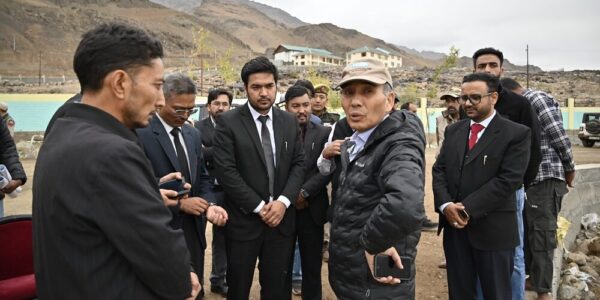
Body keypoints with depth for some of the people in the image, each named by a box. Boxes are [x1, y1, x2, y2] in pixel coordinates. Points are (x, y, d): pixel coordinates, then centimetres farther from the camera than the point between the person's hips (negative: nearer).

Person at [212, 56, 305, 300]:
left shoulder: (289, 122, 6)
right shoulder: (228, 122, -8)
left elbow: (299, 164, 5)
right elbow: (225, 170, -13)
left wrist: (283, 201, -10)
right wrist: (259, 207, -14)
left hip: (281, 218, 3)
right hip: (243, 220, -3)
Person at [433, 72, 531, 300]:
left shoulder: (517, 134, -7)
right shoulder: (453, 131, 11)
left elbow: (508, 179, -15)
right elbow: (439, 170, 6)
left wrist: (468, 209, -18)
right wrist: (445, 205, -11)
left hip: (493, 229, -4)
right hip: (455, 225, 5)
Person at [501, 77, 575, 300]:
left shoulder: (538, 99, -10)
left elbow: (559, 137, -14)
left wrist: (569, 169, -8)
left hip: (546, 177, -9)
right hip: (529, 178, 9)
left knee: (542, 233, -3)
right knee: (528, 230, 14)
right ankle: (533, 277, 27)